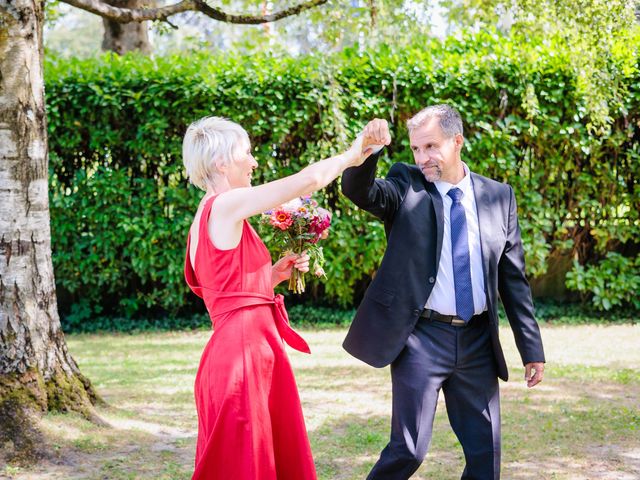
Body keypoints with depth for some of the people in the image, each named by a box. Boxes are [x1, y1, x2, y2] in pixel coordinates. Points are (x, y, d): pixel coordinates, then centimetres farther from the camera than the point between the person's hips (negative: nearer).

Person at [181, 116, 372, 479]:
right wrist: (351, 155, 3)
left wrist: (275, 274, 16)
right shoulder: (227, 205, -11)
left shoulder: (203, 220, 16)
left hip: (248, 351, 9)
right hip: (244, 351, -9)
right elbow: (310, 179, -13)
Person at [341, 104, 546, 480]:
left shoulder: (498, 196, 6)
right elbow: (359, 191, -21)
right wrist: (367, 150, -41)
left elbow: (514, 277, 9)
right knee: (409, 450, -5)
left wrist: (532, 348, 8)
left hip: (478, 340, 3)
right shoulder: (406, 186, 0)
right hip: (422, 337, -3)